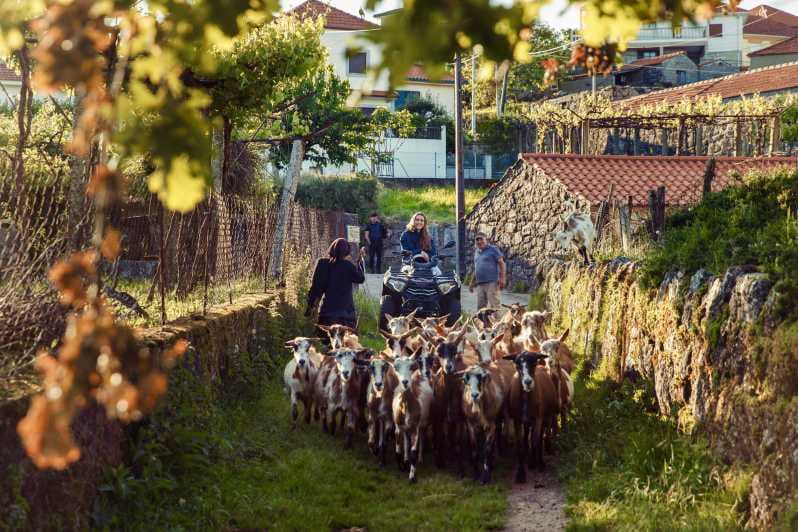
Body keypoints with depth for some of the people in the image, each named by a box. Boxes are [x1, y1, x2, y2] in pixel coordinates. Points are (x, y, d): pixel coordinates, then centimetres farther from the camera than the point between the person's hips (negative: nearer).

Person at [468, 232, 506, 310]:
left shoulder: (493, 249, 1)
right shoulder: (476, 252, 21)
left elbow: (502, 263, -5)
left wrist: (502, 279, -16)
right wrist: (472, 282, 26)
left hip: (492, 283, -7)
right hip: (480, 284, 7)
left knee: (493, 306, -12)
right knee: (480, 307, 4)